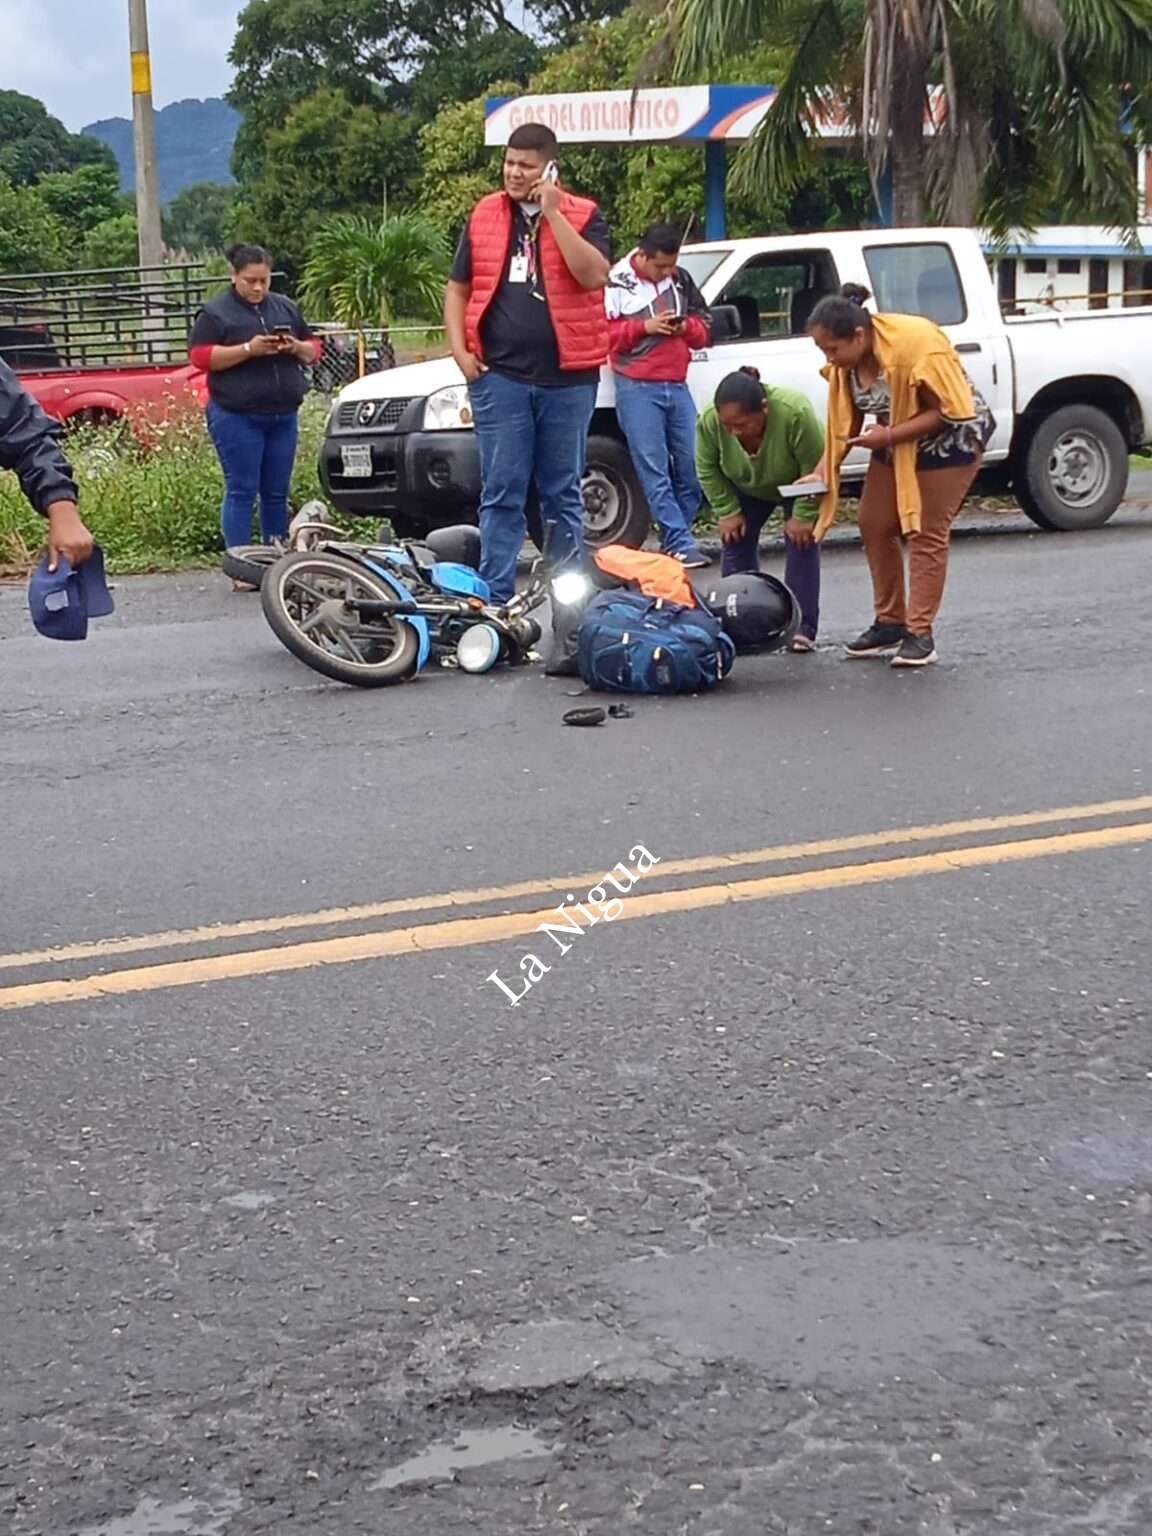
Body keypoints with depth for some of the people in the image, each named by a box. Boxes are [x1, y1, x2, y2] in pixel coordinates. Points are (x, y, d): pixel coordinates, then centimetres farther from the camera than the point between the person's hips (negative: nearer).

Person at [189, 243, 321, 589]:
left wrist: (296, 347, -5)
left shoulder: (286, 308, 16)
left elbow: (313, 350, 19)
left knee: (277, 492, 8)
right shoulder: (215, 313, 0)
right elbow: (201, 357, -9)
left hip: (284, 416, 5)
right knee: (241, 491, -6)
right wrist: (248, 349, -18)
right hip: (237, 418, -5)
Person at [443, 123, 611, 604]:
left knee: (562, 495, 8)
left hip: (567, 378, -1)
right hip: (499, 376, 1)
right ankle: (495, 596, 2)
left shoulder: (583, 216, 2)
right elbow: (458, 288, 12)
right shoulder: (484, 216, 9)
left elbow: (594, 276, -15)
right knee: (501, 494, 1)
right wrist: (459, 349, 0)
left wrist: (554, 214, -14)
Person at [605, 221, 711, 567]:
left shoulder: (681, 280, 12)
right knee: (654, 470, -7)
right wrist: (644, 327, -13)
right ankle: (681, 543, -8)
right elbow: (601, 333, -5)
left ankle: (674, 538, 12)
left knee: (691, 466, 2)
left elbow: (704, 328, 18)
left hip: (677, 385, 5)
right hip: (638, 388, -5)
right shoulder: (616, 283, -3)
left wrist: (687, 327, -5)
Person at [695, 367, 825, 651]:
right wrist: (728, 512, -14)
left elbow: (814, 467, -30)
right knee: (735, 541, -1)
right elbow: (707, 470, -15)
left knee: (801, 543, -11)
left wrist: (803, 516, -24)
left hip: (796, 485, -3)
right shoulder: (708, 420, -32)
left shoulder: (795, 412, -42)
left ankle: (802, 628, -8)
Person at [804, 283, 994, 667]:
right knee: (874, 525, 3)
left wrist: (888, 436, -32)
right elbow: (845, 422, -3)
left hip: (950, 437, -7)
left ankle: (920, 633, -5)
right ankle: (890, 623, 13)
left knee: (926, 533, -9)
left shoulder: (916, 344, -32)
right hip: (896, 442, 7)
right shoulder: (845, 361, -11)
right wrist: (825, 466, -18)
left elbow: (947, 411, -27)